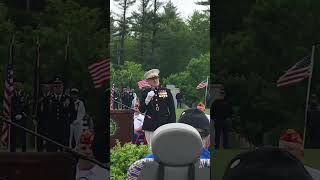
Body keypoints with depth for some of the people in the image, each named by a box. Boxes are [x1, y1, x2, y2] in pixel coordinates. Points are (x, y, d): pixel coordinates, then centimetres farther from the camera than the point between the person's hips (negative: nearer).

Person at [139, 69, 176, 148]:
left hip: (164, 124, -1)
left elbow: (172, 109, 5)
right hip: (150, 126, 1)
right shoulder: (145, 93, 6)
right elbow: (141, 110, 3)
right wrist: (147, 99, -13)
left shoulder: (166, 91, 4)